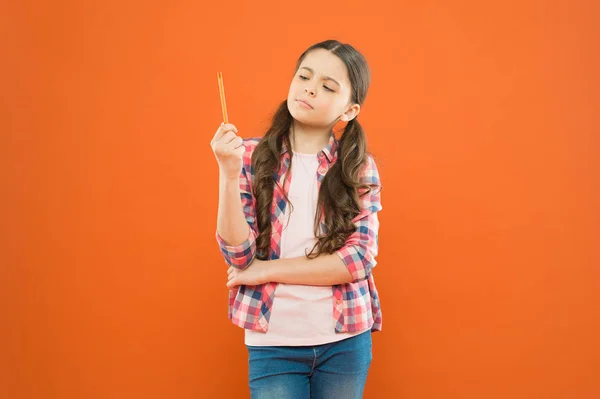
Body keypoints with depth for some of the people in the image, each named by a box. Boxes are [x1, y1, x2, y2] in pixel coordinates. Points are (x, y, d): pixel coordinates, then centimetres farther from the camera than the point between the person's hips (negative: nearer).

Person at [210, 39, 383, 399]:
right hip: (272, 343, -1)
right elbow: (239, 256, -7)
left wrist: (269, 269, -12)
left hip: (346, 342, 1)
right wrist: (229, 175, -20)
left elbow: (360, 258, -10)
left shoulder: (360, 167, -1)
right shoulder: (252, 156, -1)